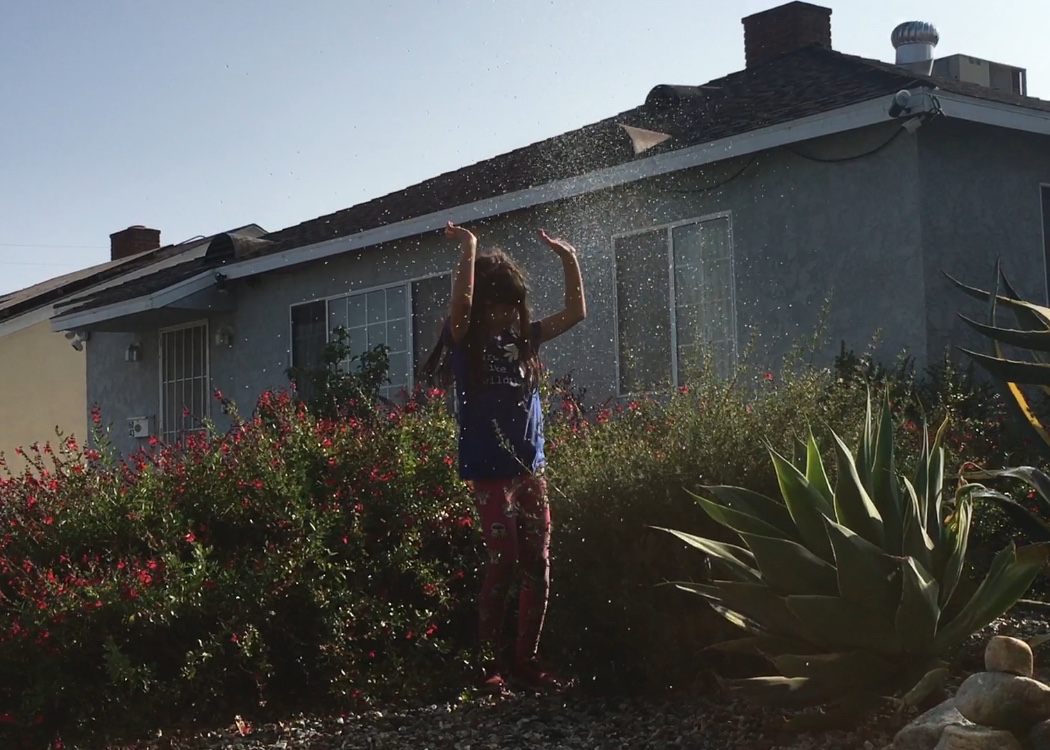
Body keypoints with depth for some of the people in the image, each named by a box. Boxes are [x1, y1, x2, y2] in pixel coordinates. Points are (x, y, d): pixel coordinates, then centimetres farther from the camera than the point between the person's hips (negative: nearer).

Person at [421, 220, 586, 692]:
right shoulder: (465, 343, -4)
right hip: (489, 471, -5)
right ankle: (492, 665, 2)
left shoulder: (522, 339, 11)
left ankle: (526, 661, 15)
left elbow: (575, 313, 15)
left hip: (530, 467, 6)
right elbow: (461, 304, -25)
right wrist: (468, 248, -19)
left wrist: (569, 261, 7)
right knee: (503, 564, -8)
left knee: (538, 567, 5)